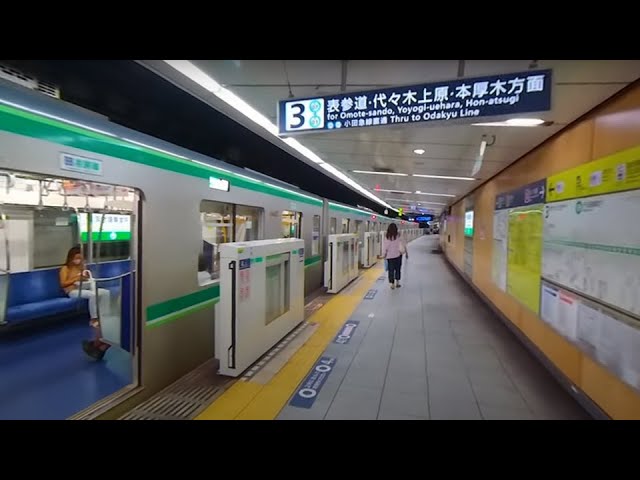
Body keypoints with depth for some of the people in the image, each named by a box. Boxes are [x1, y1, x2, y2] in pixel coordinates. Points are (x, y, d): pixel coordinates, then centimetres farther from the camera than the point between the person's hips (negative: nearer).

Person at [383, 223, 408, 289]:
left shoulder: (386, 237, -8)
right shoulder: (398, 237, -9)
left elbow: (384, 247, -6)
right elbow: (403, 245, -4)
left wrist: (384, 255, 5)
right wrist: (406, 253, 6)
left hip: (389, 256, 0)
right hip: (398, 255, 0)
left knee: (391, 270, 7)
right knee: (398, 269, 16)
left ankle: (392, 284, 9)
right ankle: (397, 282, 20)